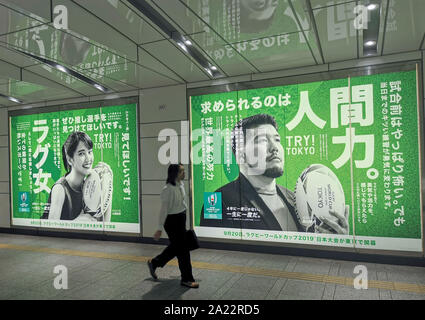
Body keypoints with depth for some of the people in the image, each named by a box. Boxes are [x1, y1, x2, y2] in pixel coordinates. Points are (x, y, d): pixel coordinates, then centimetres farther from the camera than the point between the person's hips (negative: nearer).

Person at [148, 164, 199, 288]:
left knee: (175, 247, 20)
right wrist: (160, 229, -19)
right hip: (172, 221, -9)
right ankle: (187, 279, 16)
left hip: (181, 219, 9)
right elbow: (164, 210, -22)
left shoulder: (181, 184, 4)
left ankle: (154, 263, 40)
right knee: (182, 249, 1)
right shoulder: (168, 189, -23)